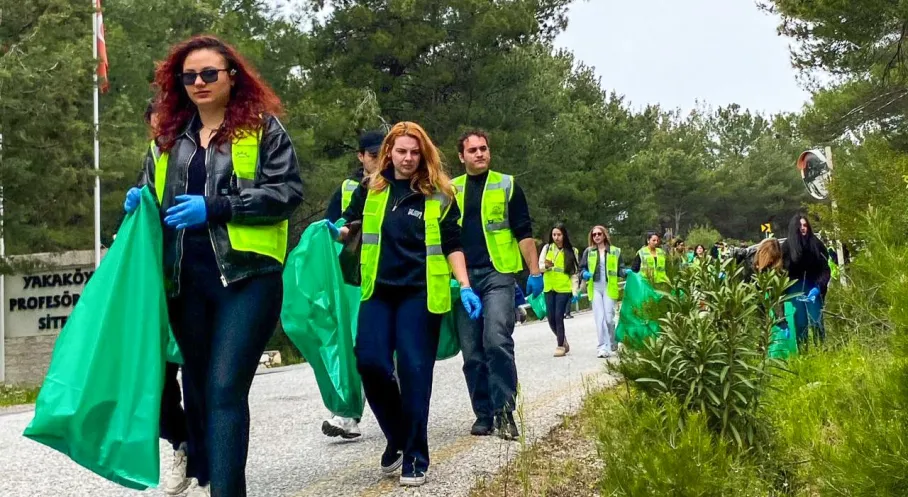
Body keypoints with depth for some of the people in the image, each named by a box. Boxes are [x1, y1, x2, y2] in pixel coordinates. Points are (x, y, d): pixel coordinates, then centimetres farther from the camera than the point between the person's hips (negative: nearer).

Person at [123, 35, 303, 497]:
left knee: (225, 388, -13)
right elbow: (155, 197, 26)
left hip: (246, 277, -6)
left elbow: (288, 191, -9)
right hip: (186, 280, 6)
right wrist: (141, 202, 1)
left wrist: (214, 207, -17)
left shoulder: (263, 126, 0)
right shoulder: (169, 135, 17)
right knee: (196, 385, 16)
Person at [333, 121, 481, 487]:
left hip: (421, 293, -2)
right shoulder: (370, 190, 8)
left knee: (414, 371, -4)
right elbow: (351, 227, 19)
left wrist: (465, 287, -6)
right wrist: (336, 232, -4)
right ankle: (397, 436, 15)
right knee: (370, 362, -9)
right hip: (379, 291, 2)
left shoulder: (439, 195, 2)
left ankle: (415, 457, 8)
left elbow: (452, 246, 4)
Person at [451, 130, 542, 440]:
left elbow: (524, 232, 4)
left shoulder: (507, 185, 6)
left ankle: (504, 411, -10)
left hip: (498, 275, -3)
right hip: (463, 278, 3)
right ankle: (483, 414, 14)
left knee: (497, 341, -18)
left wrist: (535, 273, -2)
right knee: (472, 352, 4)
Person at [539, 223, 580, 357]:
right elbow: (539, 266, 2)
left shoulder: (572, 251, 0)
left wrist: (575, 292, -5)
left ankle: (561, 346, 1)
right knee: (551, 318, 4)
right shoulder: (547, 248, 6)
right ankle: (563, 341, 26)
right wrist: (546, 266, -21)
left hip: (563, 288, -3)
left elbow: (574, 273, 0)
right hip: (549, 288, 3)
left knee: (558, 317, -10)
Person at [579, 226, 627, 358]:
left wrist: (626, 272, -11)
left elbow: (619, 269, 9)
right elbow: (582, 268, 10)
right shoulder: (588, 251, 9)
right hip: (595, 288, 1)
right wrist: (584, 274, -12)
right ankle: (603, 347, -8)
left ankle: (612, 345, 19)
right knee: (599, 318, -7)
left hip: (609, 288, -1)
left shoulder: (615, 251, 7)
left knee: (609, 318, -3)